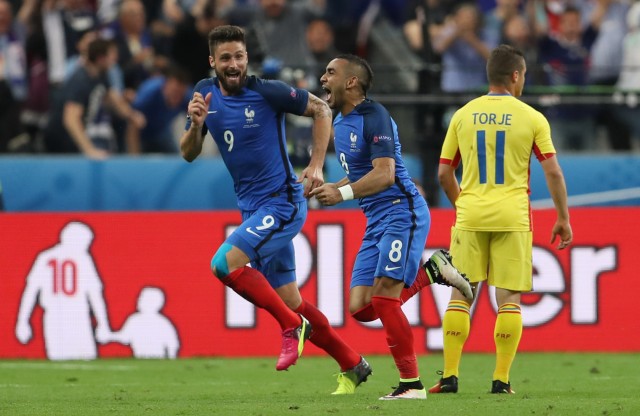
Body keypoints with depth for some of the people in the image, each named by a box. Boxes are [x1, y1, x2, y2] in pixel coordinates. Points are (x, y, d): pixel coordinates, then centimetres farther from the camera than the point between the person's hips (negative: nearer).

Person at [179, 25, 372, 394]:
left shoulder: (267, 92, -14)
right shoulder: (206, 93, 4)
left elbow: (321, 110, -3)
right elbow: (189, 154, 7)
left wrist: (316, 165, -9)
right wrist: (196, 124, -14)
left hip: (283, 203, -7)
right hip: (253, 208, 7)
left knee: (225, 263, -24)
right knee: (290, 300, 11)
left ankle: (292, 325, -9)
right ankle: (352, 365, 25)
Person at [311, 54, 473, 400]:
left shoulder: (374, 117, -13)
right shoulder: (340, 123, 16)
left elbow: (384, 174, -22)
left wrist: (343, 193, -28)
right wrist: (329, 190, 11)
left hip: (402, 212, -9)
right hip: (376, 220, 9)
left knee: (384, 298, -17)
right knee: (361, 309, 1)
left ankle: (412, 384, -10)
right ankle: (430, 271, 16)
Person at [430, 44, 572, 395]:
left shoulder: (463, 115, 6)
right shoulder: (531, 118, -1)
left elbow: (444, 174, 10)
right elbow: (553, 172, -4)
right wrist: (563, 218, 5)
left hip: (470, 217, 2)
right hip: (512, 218, -2)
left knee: (460, 295, 6)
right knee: (509, 298, 2)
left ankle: (449, 376, 2)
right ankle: (501, 379, -2)